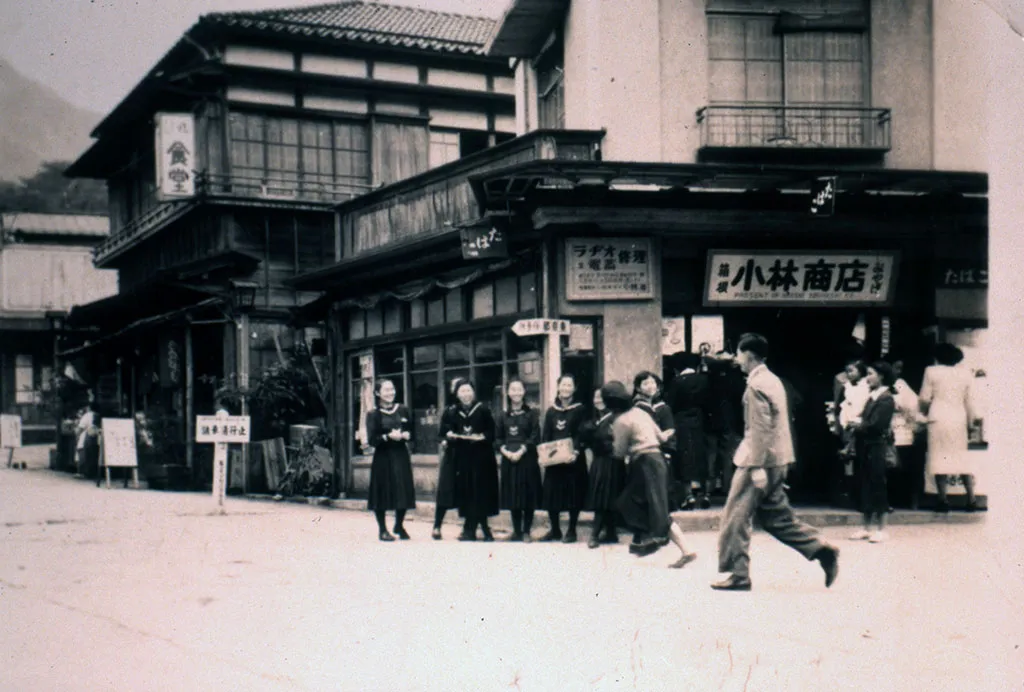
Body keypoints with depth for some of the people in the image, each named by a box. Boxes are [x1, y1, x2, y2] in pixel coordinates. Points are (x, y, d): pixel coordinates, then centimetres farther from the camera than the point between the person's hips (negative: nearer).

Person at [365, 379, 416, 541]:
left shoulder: (403, 411, 8)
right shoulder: (373, 415, -2)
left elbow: (412, 432, 12)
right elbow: (372, 439, -8)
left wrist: (406, 435, -10)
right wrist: (388, 437, -21)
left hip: (401, 456, 3)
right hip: (383, 457, -3)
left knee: (403, 490, 4)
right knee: (383, 492, -1)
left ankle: (399, 525, 24)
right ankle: (382, 529, 10)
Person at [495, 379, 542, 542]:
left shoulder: (531, 413, 2)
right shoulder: (503, 415, 11)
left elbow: (535, 437, -6)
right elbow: (498, 438, 8)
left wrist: (520, 451, -17)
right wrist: (505, 451, -10)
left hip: (527, 459, -3)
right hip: (508, 459, 3)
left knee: (528, 496, -2)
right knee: (513, 496, 5)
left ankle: (526, 531, 3)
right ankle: (516, 531, 11)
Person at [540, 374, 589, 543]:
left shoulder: (579, 410, 0)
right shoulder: (551, 411, 12)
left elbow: (581, 434, -8)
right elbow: (545, 435, 9)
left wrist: (576, 452, -23)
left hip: (573, 459, -4)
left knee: (573, 494, -1)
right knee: (552, 493, 4)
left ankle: (571, 531, 7)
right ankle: (555, 530, 15)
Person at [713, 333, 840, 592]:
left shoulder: (756, 386, -14)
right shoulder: (772, 380, 15)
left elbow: (760, 429, -21)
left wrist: (757, 467, -22)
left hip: (760, 461, -10)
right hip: (777, 460, 10)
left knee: (736, 516, -2)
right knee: (776, 516, 14)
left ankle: (738, 575, 2)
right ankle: (822, 551, 8)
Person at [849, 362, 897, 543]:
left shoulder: (886, 399, -10)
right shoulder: (871, 397, 14)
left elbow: (877, 425, -17)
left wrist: (859, 424, -5)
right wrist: (855, 423, -5)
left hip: (877, 446, -8)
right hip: (864, 446, 8)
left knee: (878, 486, -3)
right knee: (865, 487, 10)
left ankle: (882, 530, 3)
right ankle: (866, 528, 16)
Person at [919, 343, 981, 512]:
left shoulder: (932, 371, -2)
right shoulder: (965, 374, 6)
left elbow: (924, 398, -2)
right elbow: (968, 401, 9)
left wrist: (925, 411, 18)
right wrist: (971, 418, 23)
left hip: (939, 418, -3)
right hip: (959, 419, 3)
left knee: (939, 456, 1)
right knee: (962, 457, 11)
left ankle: (943, 500, -2)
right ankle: (971, 499, 7)